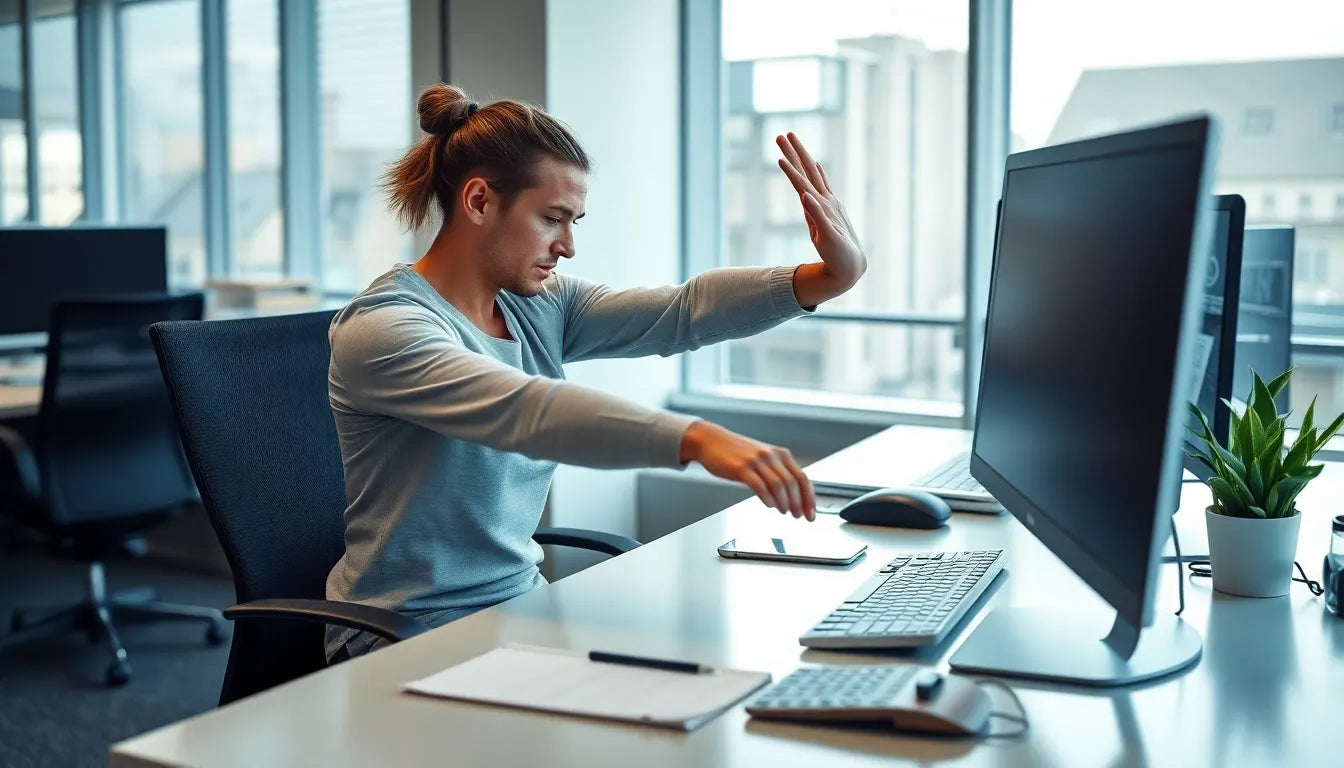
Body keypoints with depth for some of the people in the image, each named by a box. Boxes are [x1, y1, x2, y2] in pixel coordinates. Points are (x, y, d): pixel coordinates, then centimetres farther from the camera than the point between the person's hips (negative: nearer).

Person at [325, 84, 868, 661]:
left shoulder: (543, 307, 4)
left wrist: (831, 277, -22)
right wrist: (698, 440, -48)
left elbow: (682, 312, -7)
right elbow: (525, 410, -35)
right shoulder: (380, 329, -19)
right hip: (408, 639, -7)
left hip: (519, 602, 7)